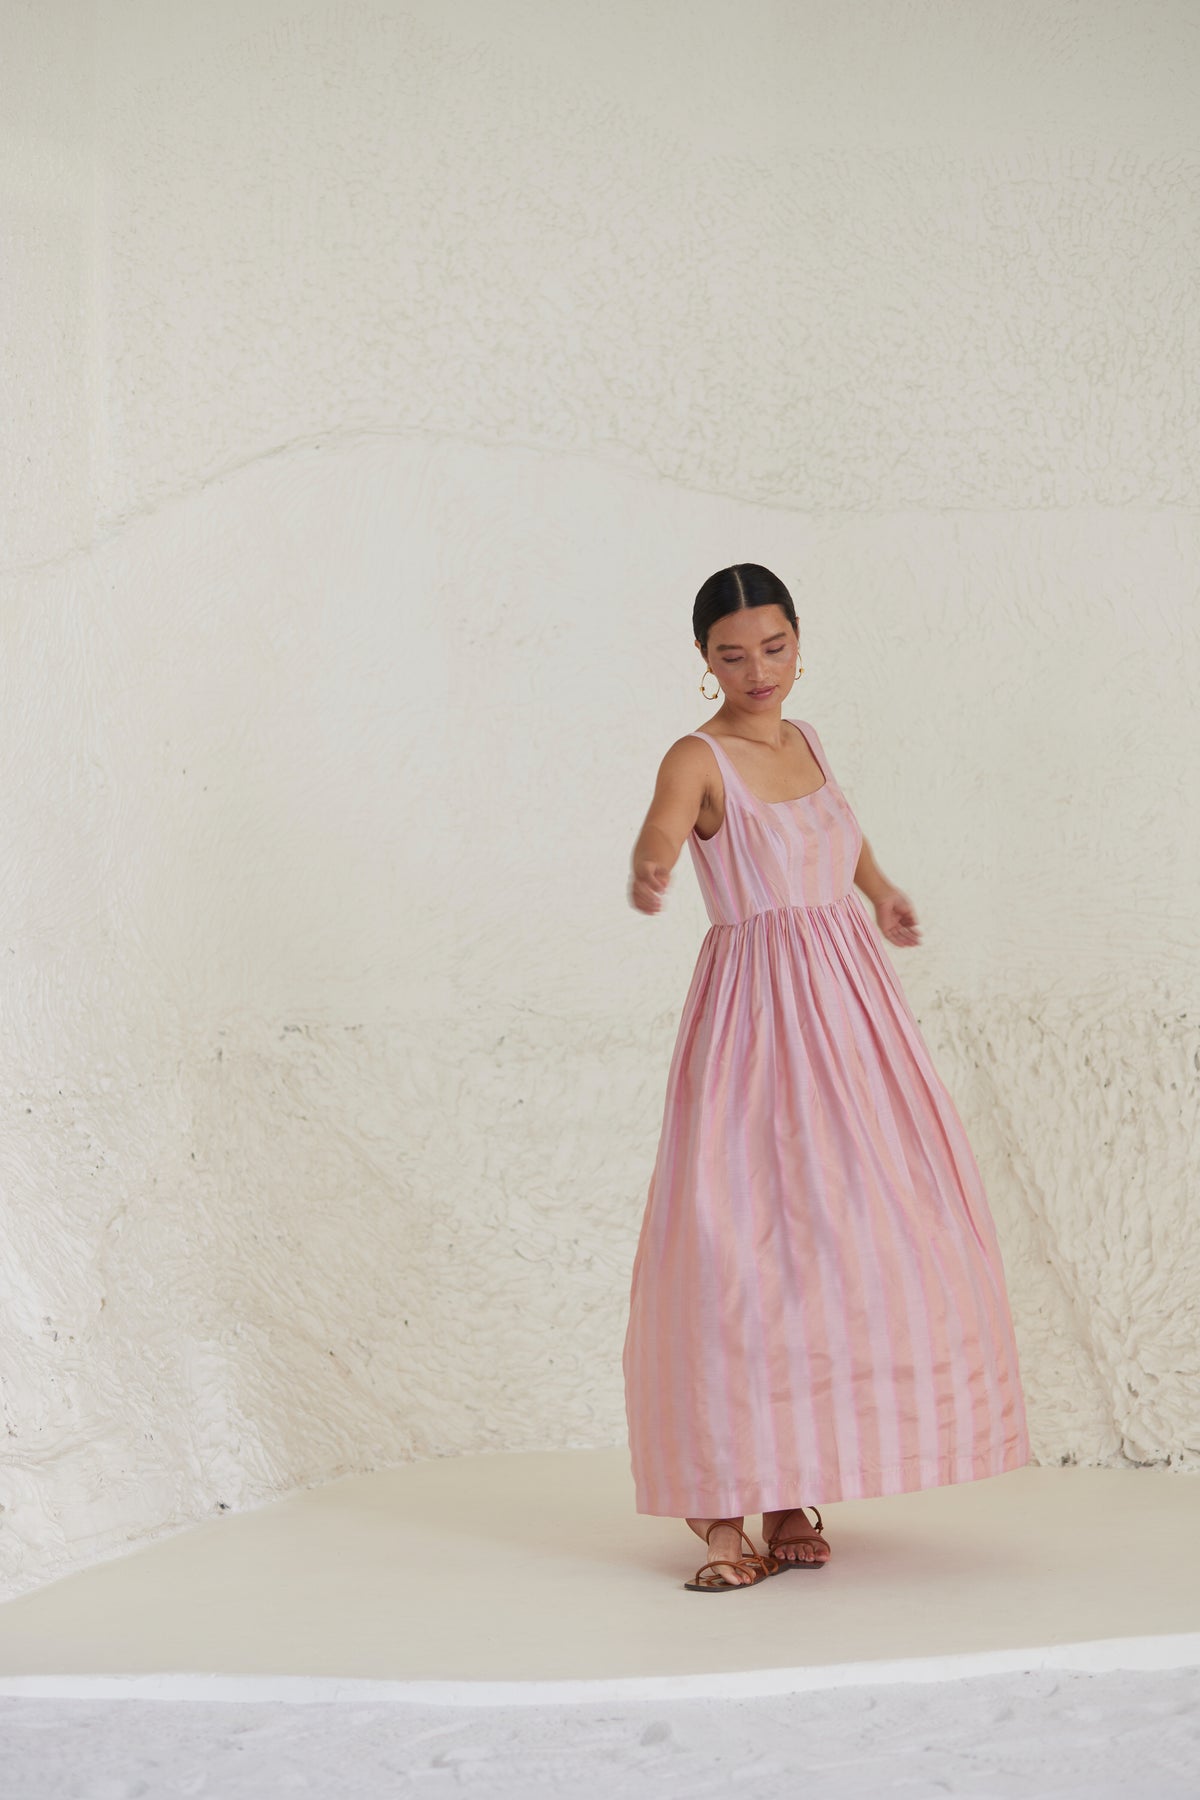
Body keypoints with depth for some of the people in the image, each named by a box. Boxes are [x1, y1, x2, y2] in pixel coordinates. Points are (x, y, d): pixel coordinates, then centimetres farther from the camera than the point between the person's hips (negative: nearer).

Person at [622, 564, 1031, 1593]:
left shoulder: (801, 740, 12)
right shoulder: (699, 758, -9)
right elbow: (664, 826, -33)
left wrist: (879, 887, 34)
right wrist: (647, 878, -53)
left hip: (852, 1004, 7)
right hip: (757, 1010, -7)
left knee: (853, 1239, 5)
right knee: (743, 1242, -13)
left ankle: (793, 1501, 13)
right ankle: (727, 1514, -9)